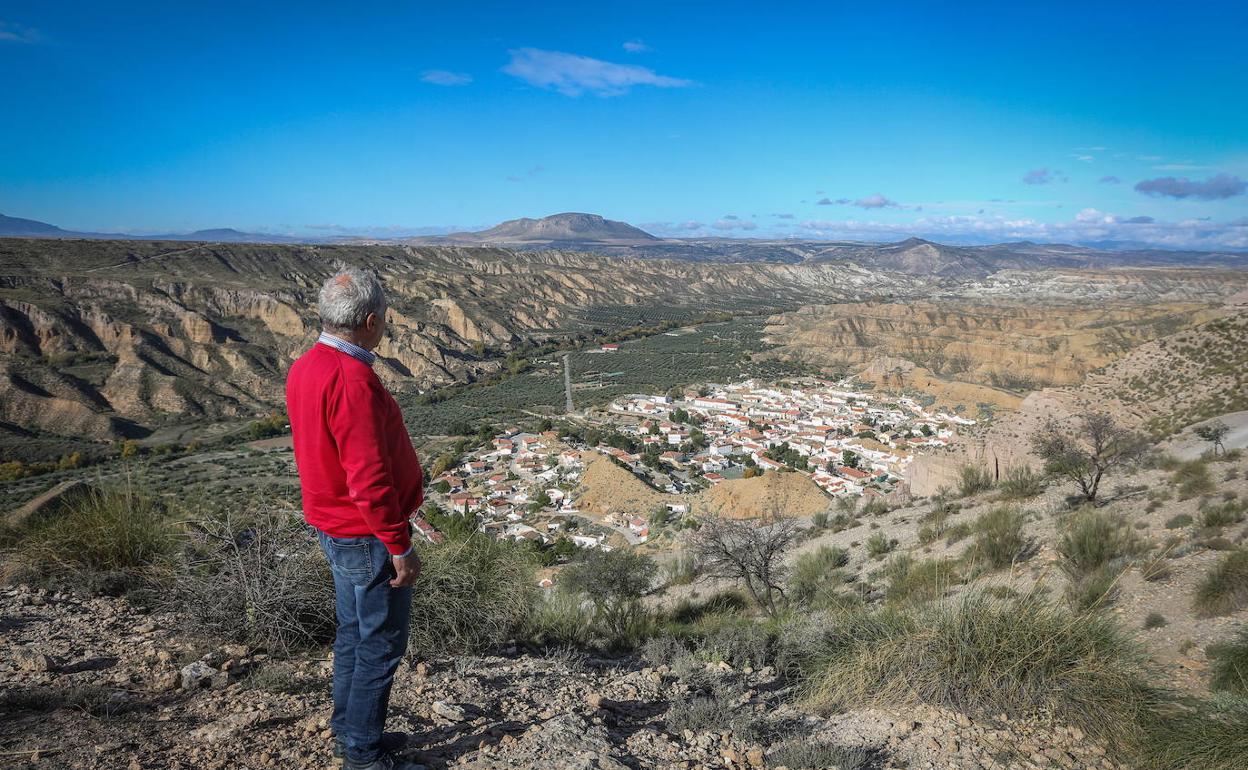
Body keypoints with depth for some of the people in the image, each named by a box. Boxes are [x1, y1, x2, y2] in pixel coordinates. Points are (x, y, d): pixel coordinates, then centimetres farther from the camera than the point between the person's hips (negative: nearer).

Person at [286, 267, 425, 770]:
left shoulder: (304, 368, 4)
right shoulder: (353, 381, -27)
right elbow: (370, 480, -28)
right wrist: (401, 547, -19)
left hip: (334, 529, 9)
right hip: (369, 538, -9)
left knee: (353, 633, 22)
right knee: (380, 644, 6)